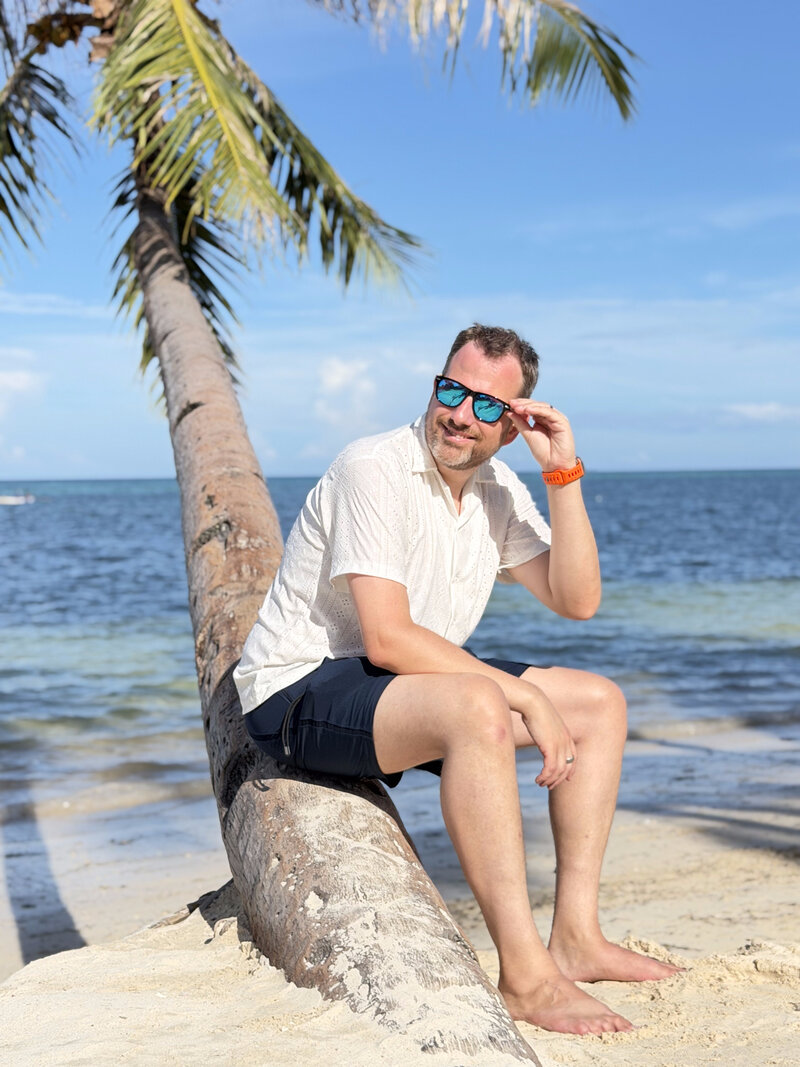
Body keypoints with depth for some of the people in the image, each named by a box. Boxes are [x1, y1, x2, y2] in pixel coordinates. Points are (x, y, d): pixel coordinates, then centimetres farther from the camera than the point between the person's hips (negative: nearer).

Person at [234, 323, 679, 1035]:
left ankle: (575, 937, -2)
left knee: (601, 703, 3)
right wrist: (528, 696, -25)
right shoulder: (375, 469, -19)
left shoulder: (497, 489, 6)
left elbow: (576, 601, -1)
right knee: (478, 708, -37)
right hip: (300, 692, -9)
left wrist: (564, 475, -10)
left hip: (400, 685, 9)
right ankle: (526, 977, -31)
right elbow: (388, 639, -26)